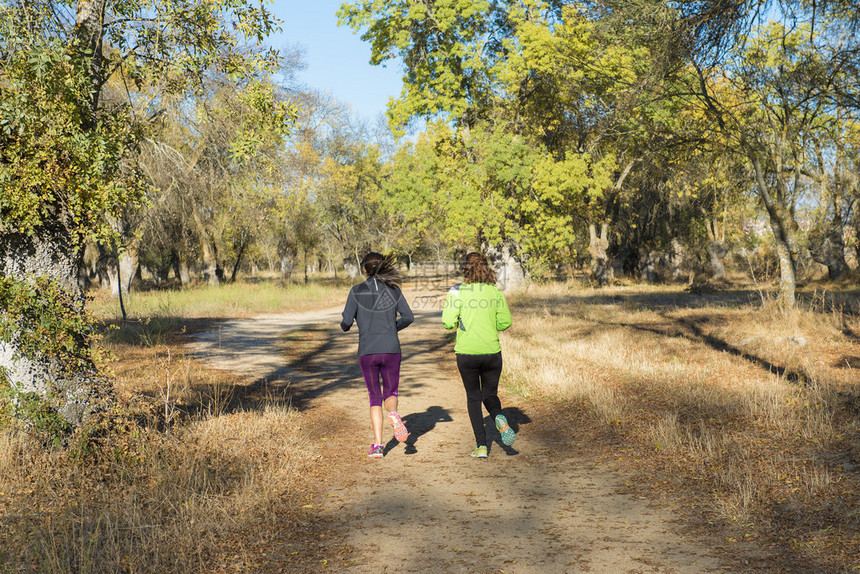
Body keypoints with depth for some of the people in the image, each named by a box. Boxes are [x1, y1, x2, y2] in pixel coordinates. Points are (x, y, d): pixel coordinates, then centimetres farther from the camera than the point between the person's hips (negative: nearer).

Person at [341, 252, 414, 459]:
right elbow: (408, 317, 2)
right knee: (390, 393, 17)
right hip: (391, 349, 1)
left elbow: (346, 322, -5)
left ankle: (377, 445, 0)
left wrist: (345, 326, 19)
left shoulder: (357, 291, -1)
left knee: (375, 398, 12)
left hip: (367, 351, -1)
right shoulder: (393, 289, 4)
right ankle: (394, 414, -18)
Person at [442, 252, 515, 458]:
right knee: (490, 394, 19)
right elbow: (505, 322, 1)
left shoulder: (457, 292, -7)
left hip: (467, 353, -2)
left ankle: (481, 445, 7)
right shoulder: (495, 291, 1)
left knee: (473, 397, 13)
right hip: (492, 352, 2)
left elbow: (448, 323, -11)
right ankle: (500, 418, -14)